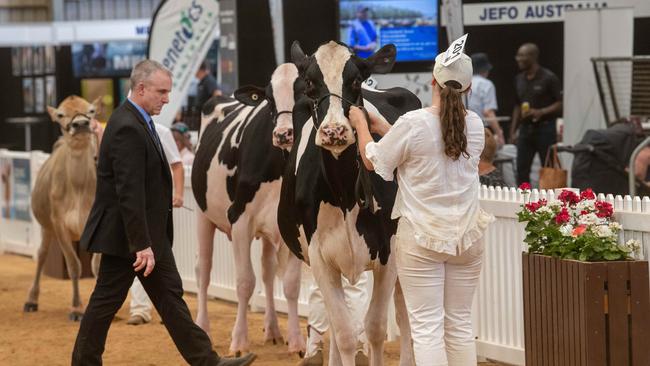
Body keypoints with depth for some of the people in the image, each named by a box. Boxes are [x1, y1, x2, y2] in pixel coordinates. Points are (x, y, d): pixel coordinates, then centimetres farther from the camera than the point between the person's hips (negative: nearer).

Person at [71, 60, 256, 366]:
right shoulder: (128, 128, -21)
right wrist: (142, 245, -25)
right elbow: (129, 193, -25)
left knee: (170, 297, 10)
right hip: (126, 236, -10)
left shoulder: (137, 122, 11)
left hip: (150, 234, 10)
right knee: (106, 301, 1)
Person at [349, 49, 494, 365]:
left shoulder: (413, 123, -15)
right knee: (460, 323, 12)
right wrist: (384, 128, 20)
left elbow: (373, 161, -1)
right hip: (467, 236, 5)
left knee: (426, 326, -2)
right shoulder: (474, 124, 1)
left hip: (420, 237, -5)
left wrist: (361, 125, 16)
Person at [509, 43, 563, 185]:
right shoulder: (519, 79, 11)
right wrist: (513, 130, 12)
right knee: (521, 170, 3)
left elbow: (561, 103, -9)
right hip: (525, 129, 6)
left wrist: (541, 112, -21)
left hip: (545, 127, -6)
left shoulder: (548, 78, -8)